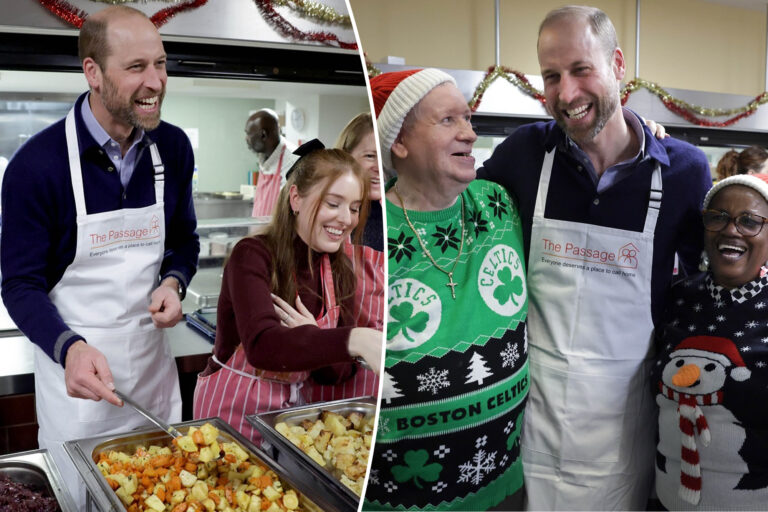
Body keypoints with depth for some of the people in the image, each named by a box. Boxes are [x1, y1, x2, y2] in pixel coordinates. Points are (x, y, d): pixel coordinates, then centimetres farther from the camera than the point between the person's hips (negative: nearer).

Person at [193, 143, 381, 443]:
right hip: (234, 414, -6)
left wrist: (313, 340, -21)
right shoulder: (252, 256, -15)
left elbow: (338, 372, 0)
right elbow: (261, 346, -32)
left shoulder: (340, 272, 1)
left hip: (294, 411, 7)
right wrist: (353, 340, -45)